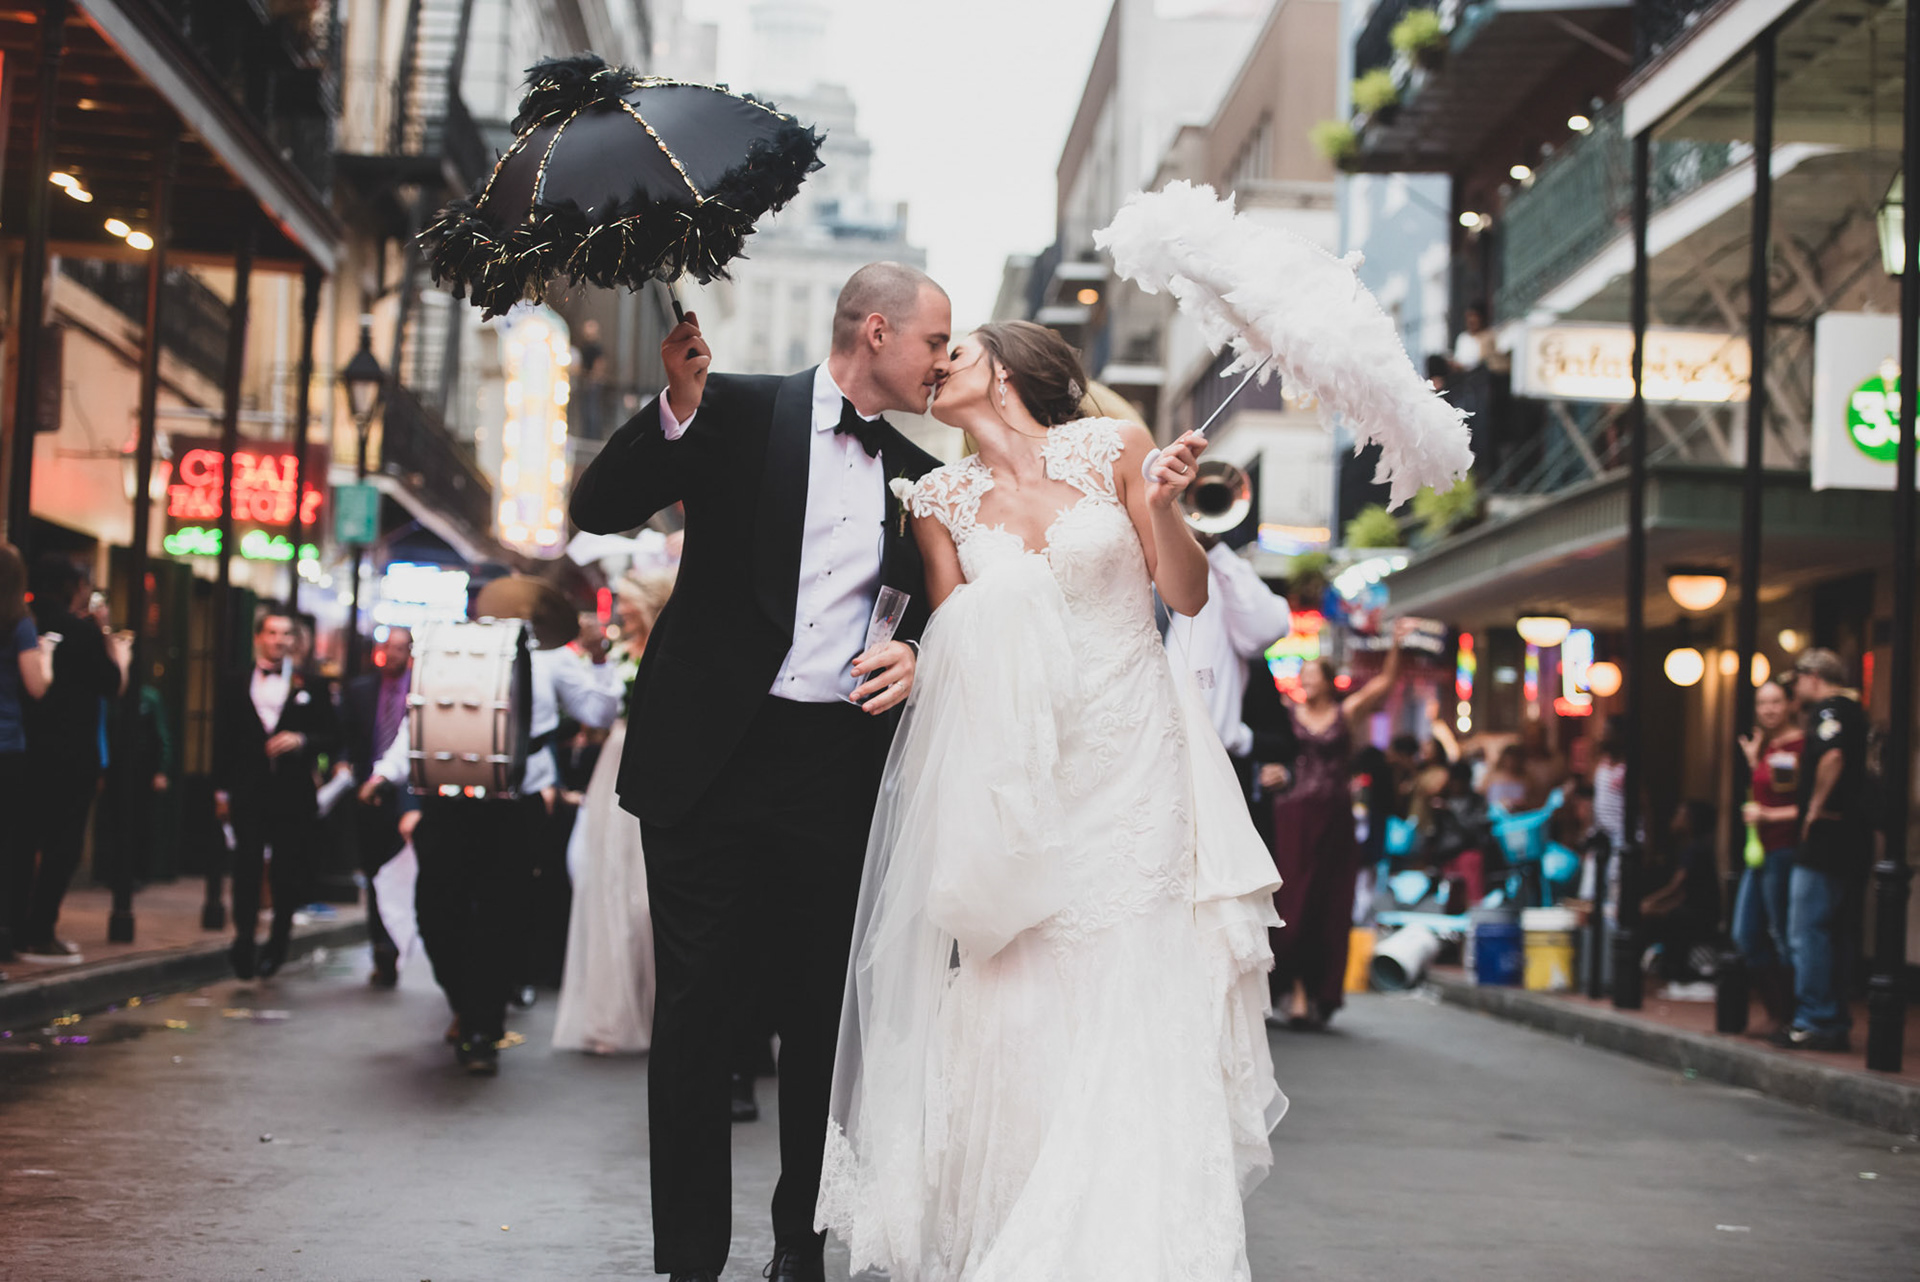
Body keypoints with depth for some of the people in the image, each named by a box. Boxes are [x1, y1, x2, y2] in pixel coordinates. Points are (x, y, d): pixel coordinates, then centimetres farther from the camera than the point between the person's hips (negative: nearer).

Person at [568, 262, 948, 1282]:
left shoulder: (918, 479, 13)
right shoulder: (739, 413, 0)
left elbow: (936, 615, 21)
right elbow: (599, 509, -6)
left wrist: (915, 655, -2)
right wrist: (677, 405, -20)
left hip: (840, 772, 4)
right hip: (712, 756, -3)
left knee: (821, 1015, 8)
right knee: (696, 1013, 1)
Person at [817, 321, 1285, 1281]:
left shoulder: (1113, 448, 2)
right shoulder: (942, 500, 7)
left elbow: (1188, 595, 3)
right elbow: (951, 652, 8)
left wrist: (1164, 507, -13)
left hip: (1135, 759, -1)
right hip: (1018, 772, 2)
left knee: (1135, 1003, -6)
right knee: (1020, 1008, -1)